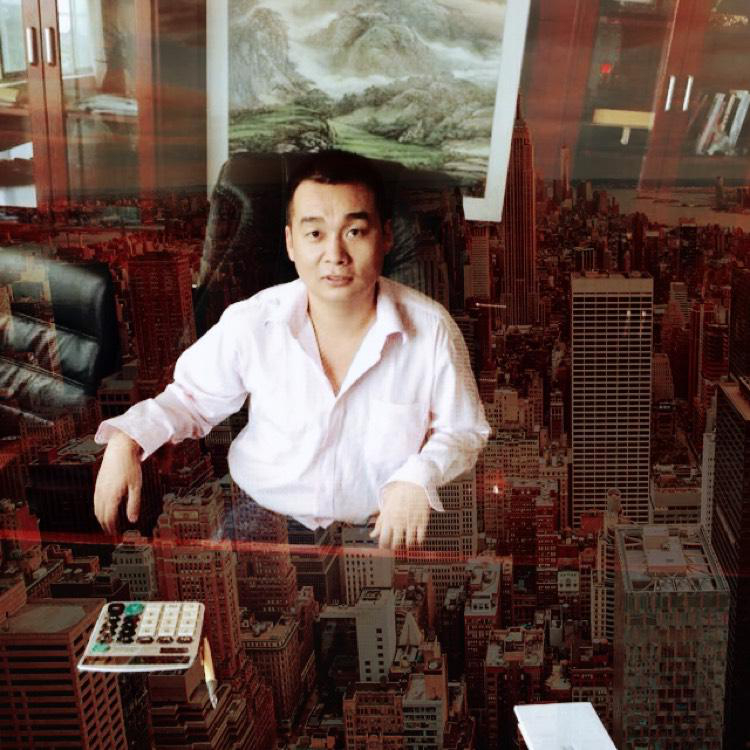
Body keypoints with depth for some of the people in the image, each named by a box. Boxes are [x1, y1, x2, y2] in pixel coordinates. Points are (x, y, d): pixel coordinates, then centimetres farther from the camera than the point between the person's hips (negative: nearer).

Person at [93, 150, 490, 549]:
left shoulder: (432, 330, -14)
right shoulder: (249, 324, -14)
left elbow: (465, 431, 0)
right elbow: (192, 398, 4)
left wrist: (419, 476, -20)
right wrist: (127, 438, -14)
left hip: (383, 528, 2)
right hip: (258, 513, -1)